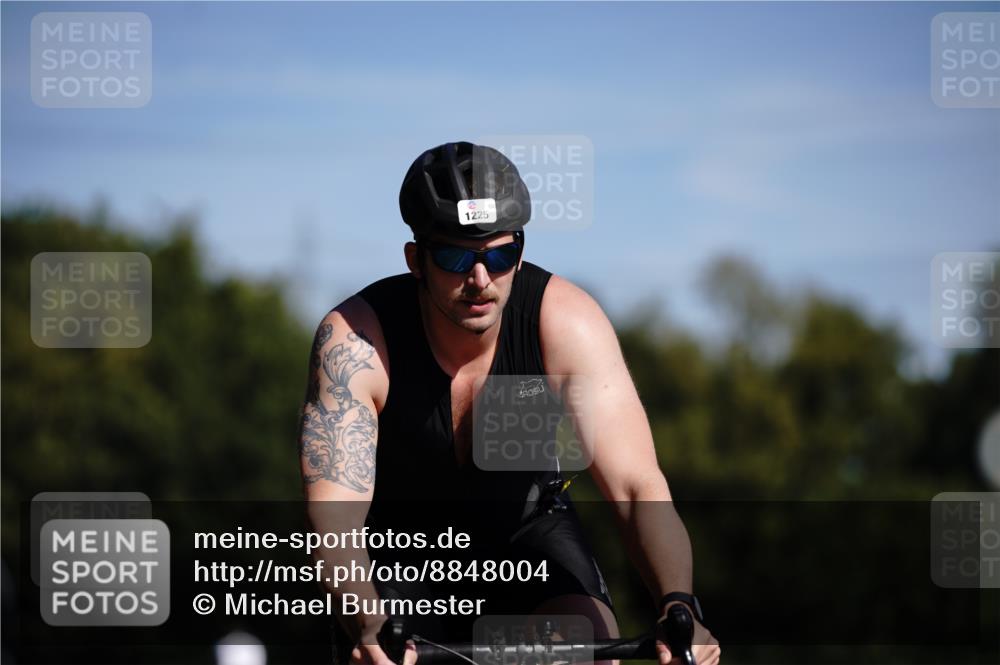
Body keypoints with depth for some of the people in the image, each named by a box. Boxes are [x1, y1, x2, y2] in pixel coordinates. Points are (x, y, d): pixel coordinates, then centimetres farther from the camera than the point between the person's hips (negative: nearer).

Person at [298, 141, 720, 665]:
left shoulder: (566, 321, -26)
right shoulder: (353, 339, -29)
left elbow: (637, 488, -31)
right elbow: (334, 520, -37)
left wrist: (679, 606, -50)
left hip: (527, 525, 0)